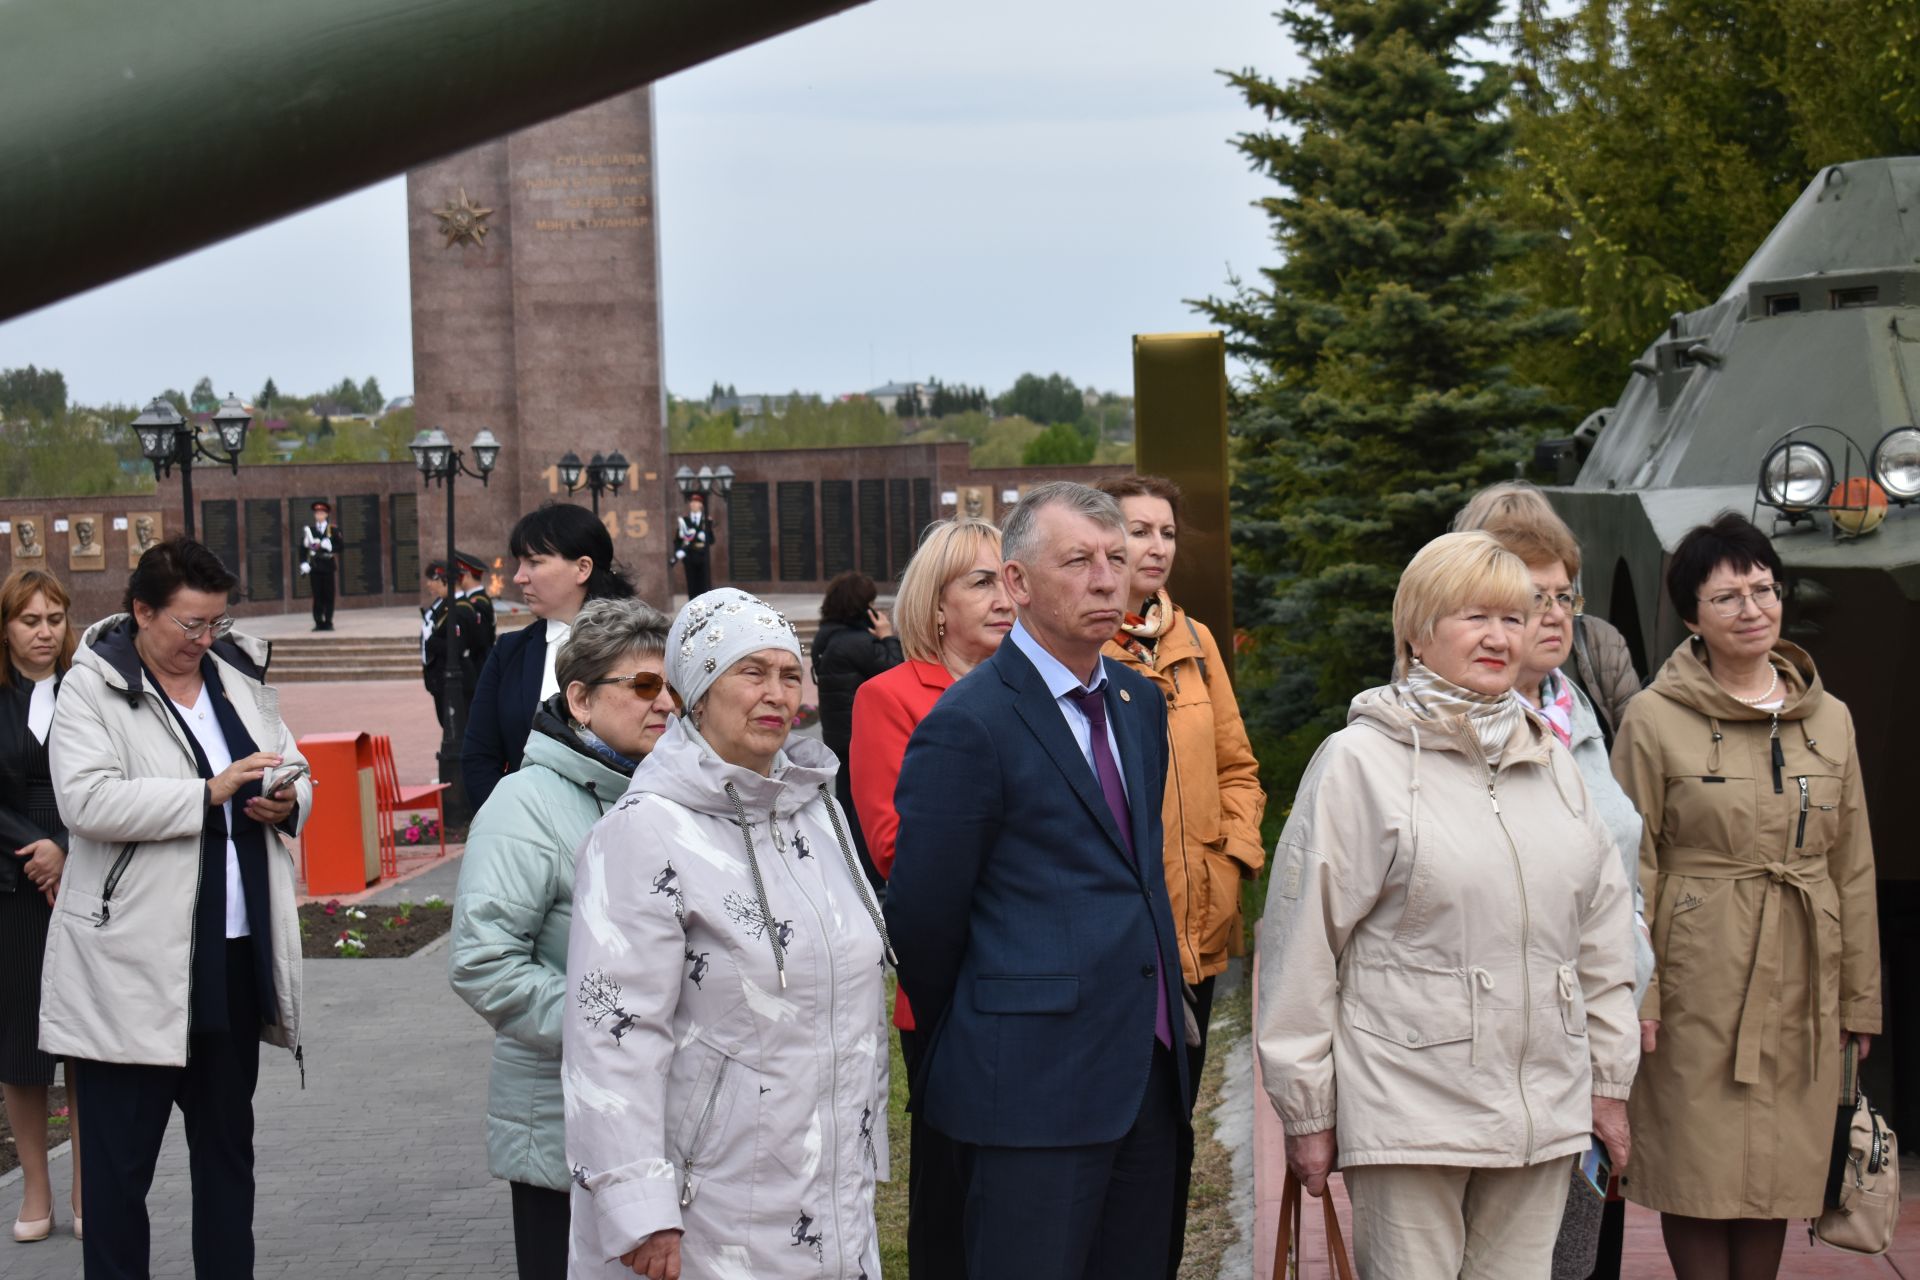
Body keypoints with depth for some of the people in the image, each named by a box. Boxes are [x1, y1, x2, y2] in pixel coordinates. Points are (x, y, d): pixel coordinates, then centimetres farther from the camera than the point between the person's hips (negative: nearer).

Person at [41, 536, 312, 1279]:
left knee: (228, 1141, 17)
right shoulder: (92, 688, -6)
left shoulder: (238, 675, 10)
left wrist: (286, 802, -4)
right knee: (121, 1154, 1)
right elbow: (87, 800, -20)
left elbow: (295, 771, 19)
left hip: (235, 955, 6)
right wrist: (210, 793, -23)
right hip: (133, 965, -6)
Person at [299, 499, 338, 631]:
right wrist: (303, 563, -6)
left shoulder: (333, 530, 6)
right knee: (317, 596, 1)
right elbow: (303, 548, 5)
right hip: (314, 567, 0)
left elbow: (339, 547, 3)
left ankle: (328, 622, 6)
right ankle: (318, 623, 4)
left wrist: (329, 546, -16)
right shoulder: (308, 530, 8)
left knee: (328, 596, 1)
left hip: (328, 566, 0)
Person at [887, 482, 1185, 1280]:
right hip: (1032, 1090, -7)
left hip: (1146, 1074, 8)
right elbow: (923, 914, -8)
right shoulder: (967, 726, -12)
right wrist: (965, 1044, 4)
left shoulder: (1139, 702, 13)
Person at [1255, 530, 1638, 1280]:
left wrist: (1610, 1082, 16)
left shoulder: (1550, 762, 12)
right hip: (1409, 1117, -5)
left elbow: (1600, 932, 17)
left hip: (1546, 1114, 5)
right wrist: (1307, 1112, -4)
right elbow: (1301, 945, -5)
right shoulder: (1361, 761, -5)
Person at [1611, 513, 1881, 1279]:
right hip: (1699, 980, -4)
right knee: (1698, 1168, 1)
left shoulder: (1830, 720, 9)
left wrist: (1861, 996, 11)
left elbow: (1853, 867, 12)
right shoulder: (1656, 719, -4)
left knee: (1780, 1171, 8)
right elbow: (1631, 867, -5)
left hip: (1801, 986, 4)